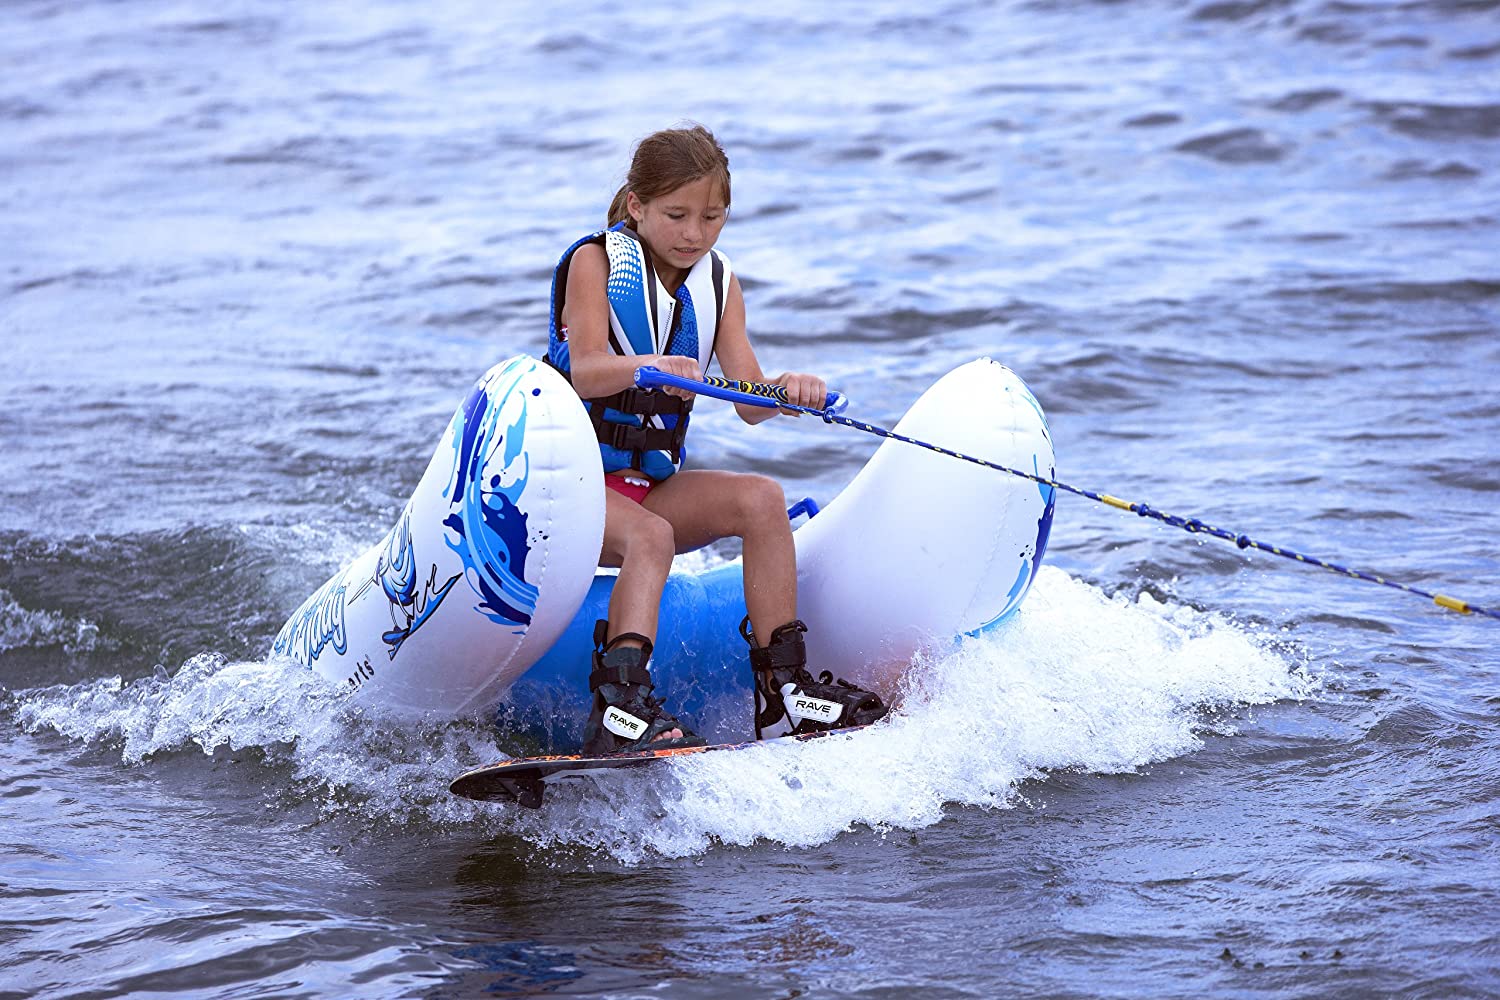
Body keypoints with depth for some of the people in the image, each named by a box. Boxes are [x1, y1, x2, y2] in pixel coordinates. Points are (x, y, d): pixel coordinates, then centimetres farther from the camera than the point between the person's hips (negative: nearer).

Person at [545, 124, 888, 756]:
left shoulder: (718, 284, 8)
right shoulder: (596, 262, -6)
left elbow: (750, 404, -2)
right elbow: (586, 374, -22)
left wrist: (785, 391, -26)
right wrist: (647, 367, -43)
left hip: (652, 485, 5)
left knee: (761, 499, -17)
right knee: (649, 536, -33)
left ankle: (783, 682, -16)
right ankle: (619, 707, -48)